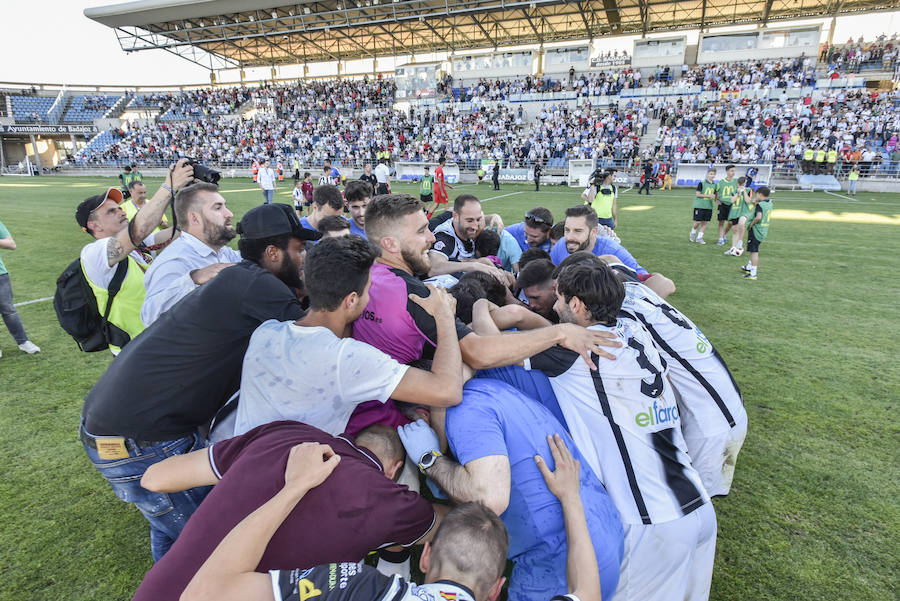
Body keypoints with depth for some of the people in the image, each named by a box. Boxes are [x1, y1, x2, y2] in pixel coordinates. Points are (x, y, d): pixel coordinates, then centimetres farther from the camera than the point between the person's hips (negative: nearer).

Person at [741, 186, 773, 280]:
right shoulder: (770, 204, 8)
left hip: (756, 230, -9)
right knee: (754, 250, 24)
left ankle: (753, 274, -3)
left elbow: (758, 217, -33)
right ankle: (749, 267, 39)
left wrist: (752, 223, -15)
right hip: (764, 231, 9)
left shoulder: (760, 205, -18)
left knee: (754, 252, -5)